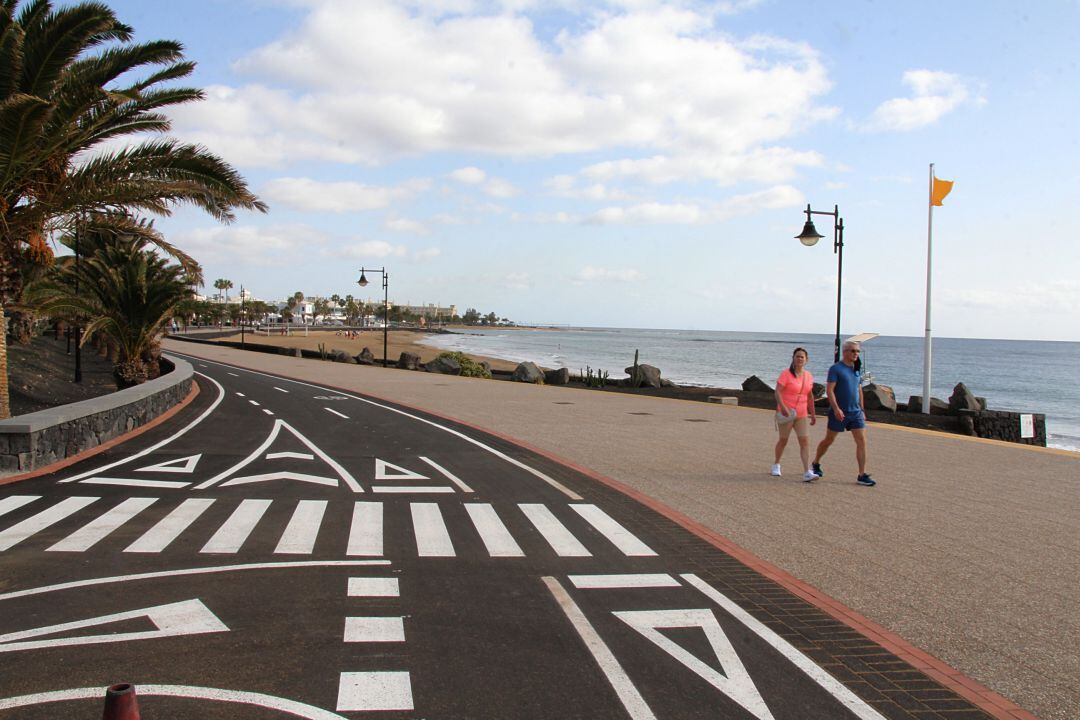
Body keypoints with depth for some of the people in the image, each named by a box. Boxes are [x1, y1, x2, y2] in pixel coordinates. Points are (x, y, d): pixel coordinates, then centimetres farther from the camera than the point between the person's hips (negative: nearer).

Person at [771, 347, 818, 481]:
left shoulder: (808, 376, 8)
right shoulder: (786, 374, -10)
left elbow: (810, 396, 18)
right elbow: (777, 392, -17)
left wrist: (813, 413, 17)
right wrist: (783, 407, -31)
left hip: (802, 415, 5)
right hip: (786, 414, -4)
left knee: (805, 441, -7)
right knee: (783, 441, 8)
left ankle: (807, 473, -10)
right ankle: (776, 465, 32)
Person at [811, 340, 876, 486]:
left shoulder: (857, 370, 12)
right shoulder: (836, 369, -8)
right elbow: (829, 390, -16)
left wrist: (862, 410, 18)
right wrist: (836, 408, -26)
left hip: (855, 412, 6)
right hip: (839, 413, -5)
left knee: (862, 442, -5)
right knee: (828, 441, 8)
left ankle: (862, 475, -3)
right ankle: (815, 464, 29)